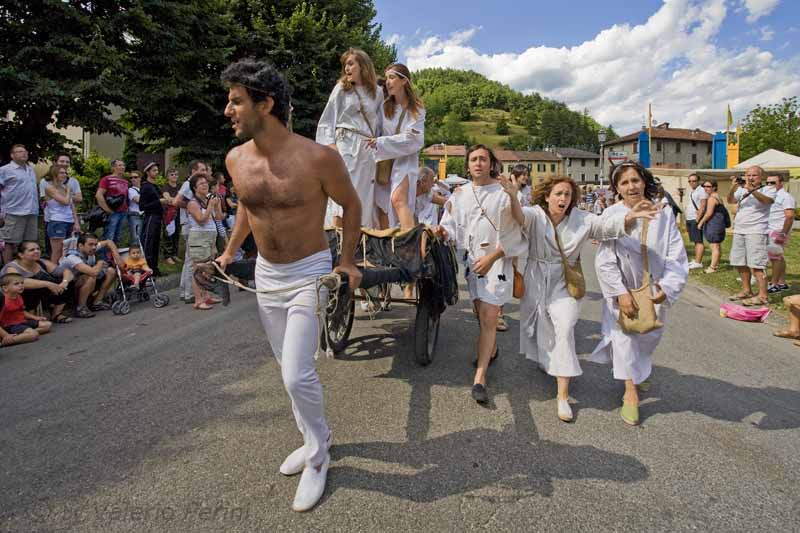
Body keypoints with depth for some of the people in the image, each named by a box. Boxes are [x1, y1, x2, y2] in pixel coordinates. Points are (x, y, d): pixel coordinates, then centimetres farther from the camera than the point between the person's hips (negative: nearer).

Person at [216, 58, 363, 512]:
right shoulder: (236, 159, -3)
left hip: (308, 274, -6)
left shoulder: (318, 158, -20)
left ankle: (318, 457, 16)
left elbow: (351, 205, -5)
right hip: (265, 274, 6)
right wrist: (230, 251, 19)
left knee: (297, 376, -10)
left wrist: (348, 262, -4)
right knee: (291, 369, 15)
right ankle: (316, 438, 37)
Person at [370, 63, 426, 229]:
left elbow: (411, 139, -9)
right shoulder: (384, 107, 8)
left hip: (405, 160, -4)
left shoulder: (416, 109, 1)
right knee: (382, 206, 1)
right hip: (383, 160, 4)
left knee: (398, 199, -24)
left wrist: (381, 143, -15)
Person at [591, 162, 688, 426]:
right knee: (624, 335, -2)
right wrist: (621, 293, -19)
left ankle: (638, 372, 49)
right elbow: (605, 260, -14)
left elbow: (676, 257, -9)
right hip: (622, 288, -2)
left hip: (654, 290, 3)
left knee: (650, 335, 17)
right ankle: (631, 392, 14)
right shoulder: (611, 215, -15)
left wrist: (667, 288, -21)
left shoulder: (663, 215, -10)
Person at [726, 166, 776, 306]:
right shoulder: (741, 190, 13)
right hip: (739, 231, 6)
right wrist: (732, 188, -22)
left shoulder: (768, 189, -1)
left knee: (756, 265, -11)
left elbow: (766, 200, -22)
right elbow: (730, 201, -3)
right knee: (740, 263, 13)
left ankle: (763, 296, -8)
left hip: (756, 232, -6)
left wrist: (751, 190, -36)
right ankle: (746, 290, 26)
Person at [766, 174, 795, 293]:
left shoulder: (785, 197, -10)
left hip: (778, 232, -9)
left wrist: (784, 233, -22)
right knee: (778, 257, 13)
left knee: (775, 257, -8)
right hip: (770, 231, 9)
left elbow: (790, 216, -18)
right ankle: (782, 283, 19)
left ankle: (774, 285, -4)